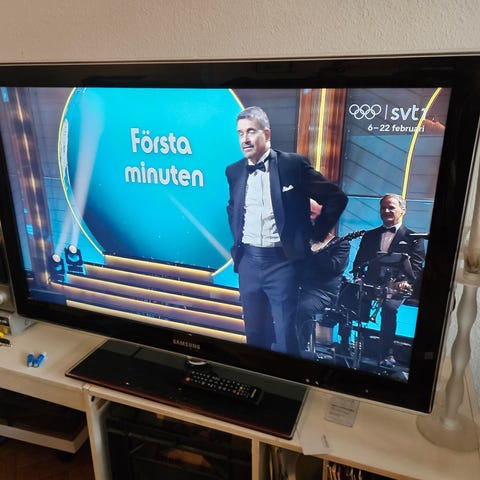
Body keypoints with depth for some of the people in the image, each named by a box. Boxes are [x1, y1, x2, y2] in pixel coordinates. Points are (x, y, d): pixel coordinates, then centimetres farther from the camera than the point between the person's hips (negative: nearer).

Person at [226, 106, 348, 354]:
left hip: (282, 261, -4)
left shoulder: (293, 164, -7)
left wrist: (315, 234, -2)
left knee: (284, 336, 3)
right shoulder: (234, 171, 7)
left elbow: (336, 198, -3)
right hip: (248, 261, 4)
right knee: (254, 333, 15)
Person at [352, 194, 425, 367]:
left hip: (396, 287, -3)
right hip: (371, 284, 3)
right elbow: (359, 262, 17)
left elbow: (416, 267, 0)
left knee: (389, 307, -34)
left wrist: (406, 281, -20)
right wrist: (358, 278, -3)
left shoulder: (413, 238, 11)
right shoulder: (369, 235, 23)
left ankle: (387, 354, -17)